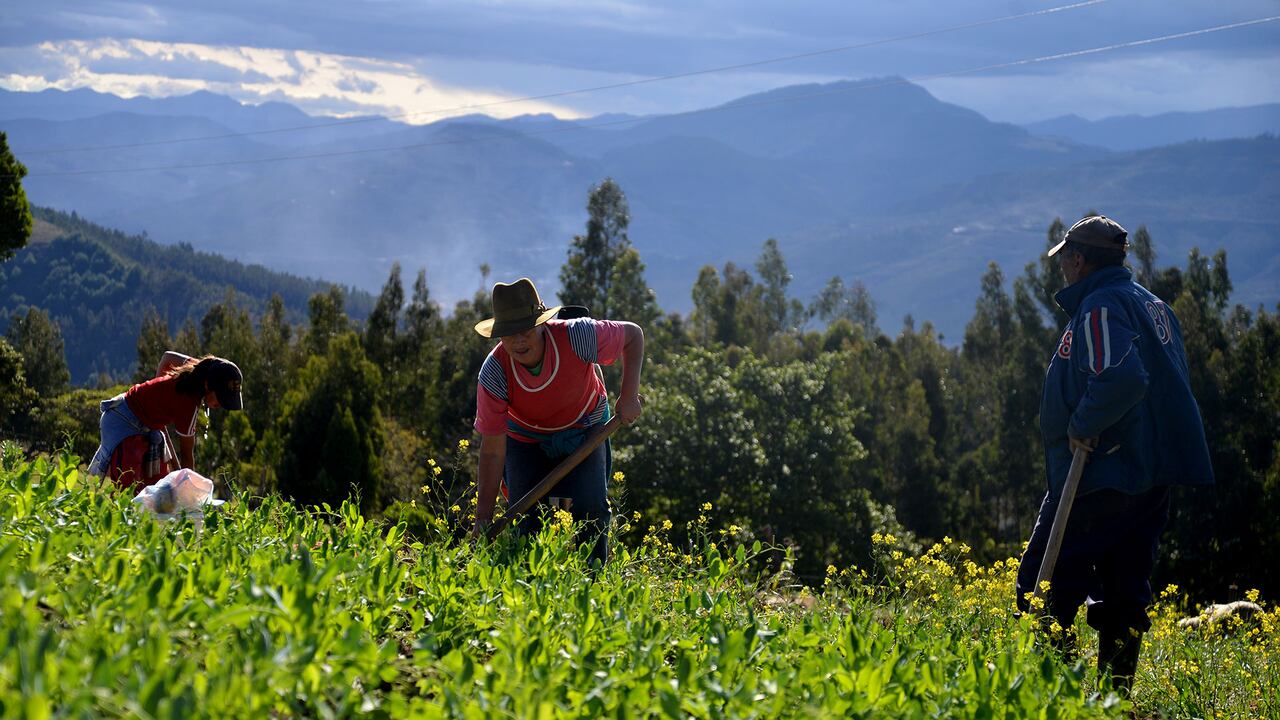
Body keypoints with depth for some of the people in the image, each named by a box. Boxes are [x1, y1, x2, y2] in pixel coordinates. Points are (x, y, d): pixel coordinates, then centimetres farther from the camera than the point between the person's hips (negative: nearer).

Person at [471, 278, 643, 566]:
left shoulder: (576, 336, -34)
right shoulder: (494, 373, -32)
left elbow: (633, 334, -13)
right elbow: (492, 451, -26)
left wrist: (629, 395, -21)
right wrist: (483, 520, -27)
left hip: (584, 430, 0)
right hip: (526, 439, 0)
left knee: (591, 507, -16)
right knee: (527, 516, -11)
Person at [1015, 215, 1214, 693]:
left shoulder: (1100, 306, -12)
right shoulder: (1152, 305, 18)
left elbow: (1122, 379, -30)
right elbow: (1169, 383, 23)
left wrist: (1083, 426, -18)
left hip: (1101, 476, -10)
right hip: (1151, 479, 10)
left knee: (1045, 587, -5)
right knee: (1123, 595, 12)